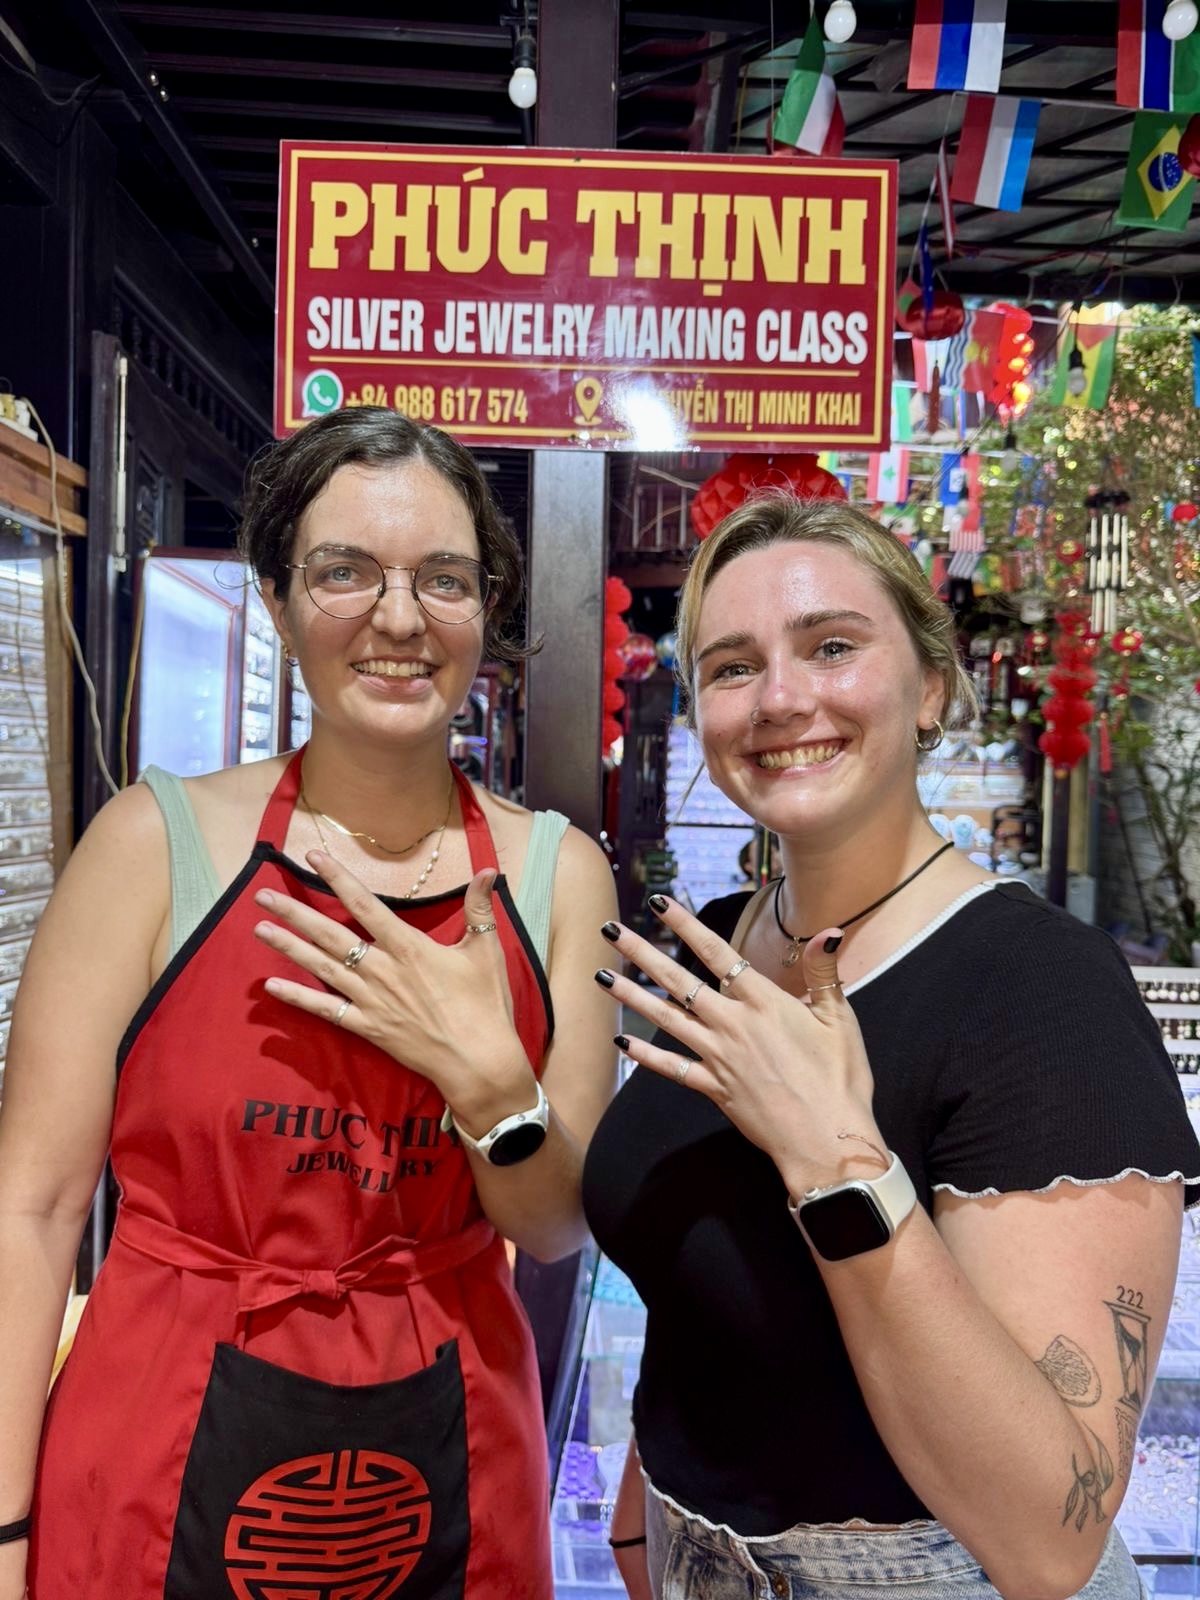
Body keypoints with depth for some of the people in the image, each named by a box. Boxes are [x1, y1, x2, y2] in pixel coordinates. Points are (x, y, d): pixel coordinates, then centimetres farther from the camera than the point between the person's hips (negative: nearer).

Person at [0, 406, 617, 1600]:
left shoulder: (557, 873, -6)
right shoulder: (158, 840, -11)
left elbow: (560, 1230, -2)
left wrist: (487, 1078, -20)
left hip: (449, 1479, 2)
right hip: (160, 1472, -1)